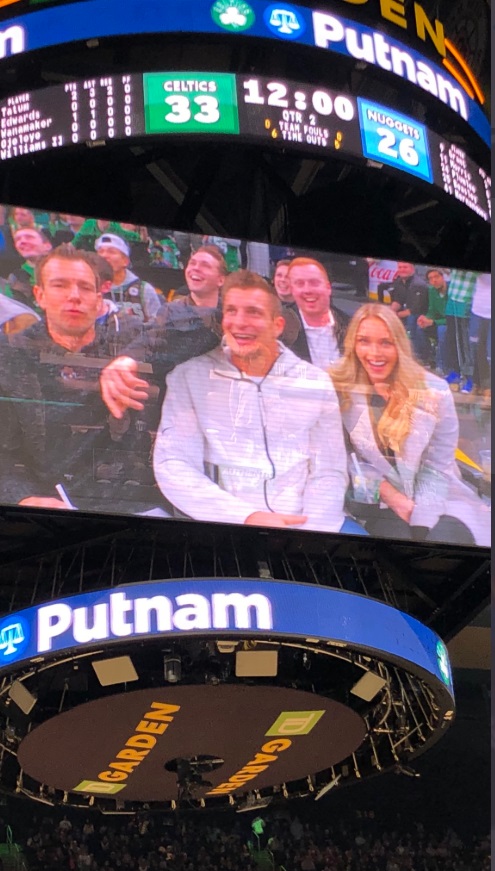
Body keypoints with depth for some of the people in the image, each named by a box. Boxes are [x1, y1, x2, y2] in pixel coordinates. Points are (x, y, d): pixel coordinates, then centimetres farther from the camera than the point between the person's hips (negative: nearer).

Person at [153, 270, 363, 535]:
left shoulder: (316, 383, 7)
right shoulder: (190, 377, 2)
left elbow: (328, 473, 3)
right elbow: (172, 466, -6)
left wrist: (310, 535, -16)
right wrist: (247, 518, -18)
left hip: (301, 523, 2)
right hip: (224, 523, -2)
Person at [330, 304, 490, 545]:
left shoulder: (434, 392, -8)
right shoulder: (340, 388, -6)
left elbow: (437, 468, -7)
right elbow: (347, 457, -3)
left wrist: (419, 520, -16)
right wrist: (392, 496, -13)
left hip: (434, 499, 0)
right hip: (379, 502, 0)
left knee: (445, 538, -27)